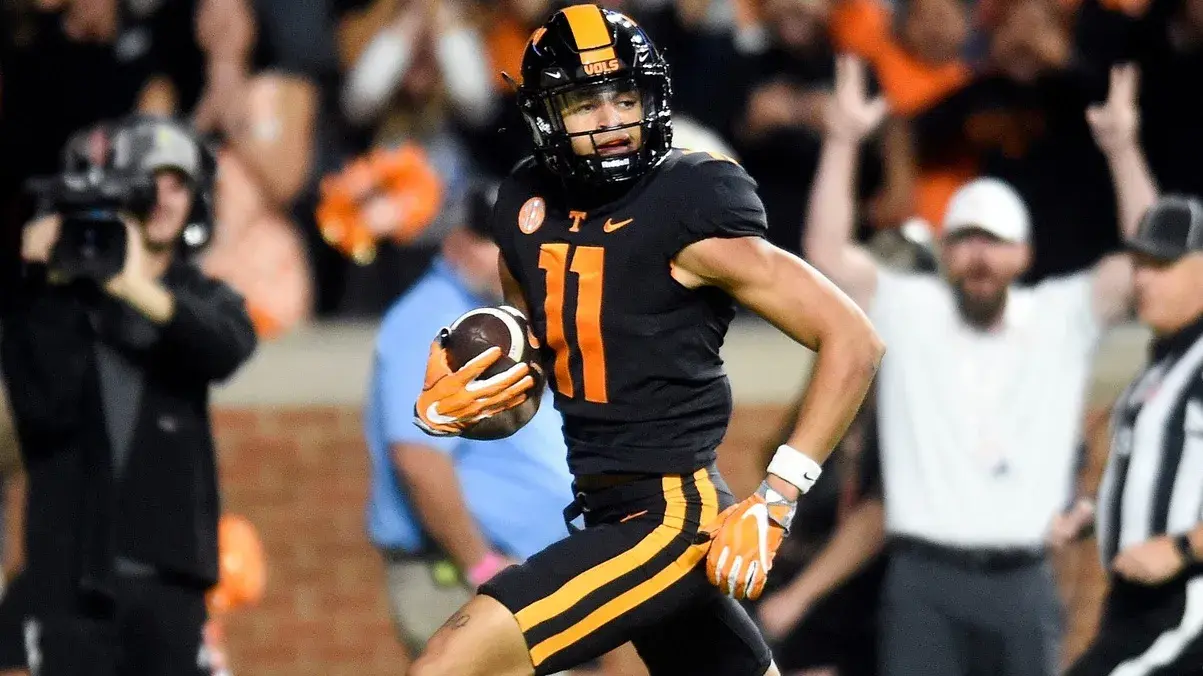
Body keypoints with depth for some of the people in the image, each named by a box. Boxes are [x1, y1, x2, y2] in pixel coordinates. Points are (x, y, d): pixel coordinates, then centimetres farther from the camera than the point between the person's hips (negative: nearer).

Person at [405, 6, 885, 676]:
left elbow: (854, 339, -15)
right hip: (607, 512, 8)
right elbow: (521, 388, 20)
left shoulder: (690, 208, -14)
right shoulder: (528, 207, 7)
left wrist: (775, 499, -20)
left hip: (671, 516, -8)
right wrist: (447, 407, -3)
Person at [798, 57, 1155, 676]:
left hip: (1024, 586, 1)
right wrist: (842, 140, -14)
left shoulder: (1062, 318, 7)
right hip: (925, 583, -1)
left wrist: (1121, 149, -12)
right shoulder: (906, 312, 4)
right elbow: (827, 253, -7)